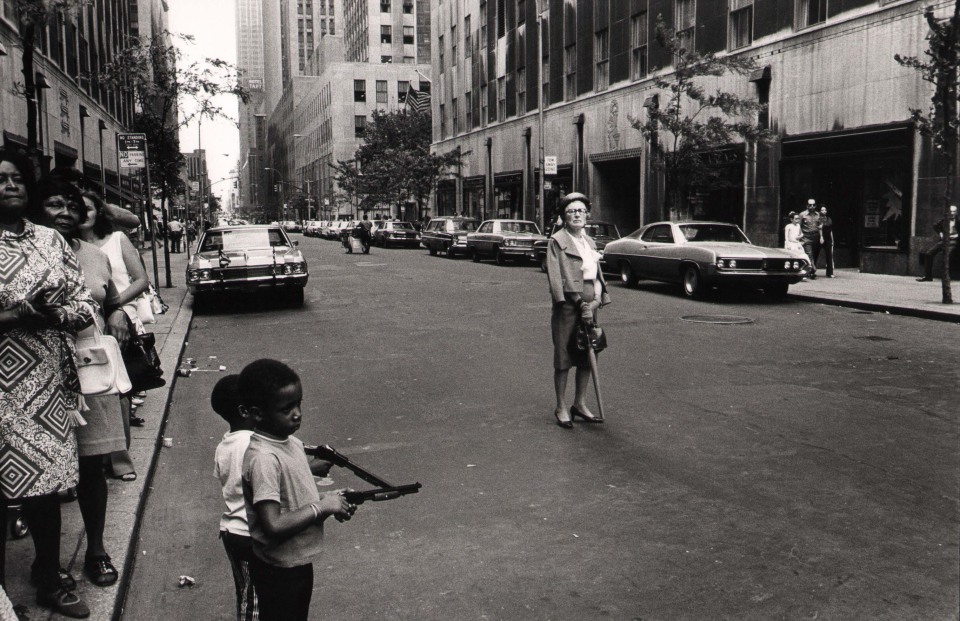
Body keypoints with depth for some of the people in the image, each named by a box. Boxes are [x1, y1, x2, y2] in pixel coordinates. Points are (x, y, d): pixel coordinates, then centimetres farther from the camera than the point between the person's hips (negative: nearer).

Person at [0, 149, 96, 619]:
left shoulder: (50, 240, 9)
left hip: (48, 382, 4)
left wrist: (49, 312, -12)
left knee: (45, 482, 11)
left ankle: (50, 578, 26)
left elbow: (83, 302, 8)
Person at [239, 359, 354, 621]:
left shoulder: (291, 441, -2)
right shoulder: (263, 458, -29)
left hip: (298, 563, 8)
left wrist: (328, 500, -5)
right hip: (278, 571, -8)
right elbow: (274, 526, -34)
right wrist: (321, 506, -25)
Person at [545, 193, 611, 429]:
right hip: (567, 306, -7)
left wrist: (597, 299, -2)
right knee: (563, 358, -1)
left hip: (589, 305, 7)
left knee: (587, 356, 10)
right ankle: (561, 408, 9)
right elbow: (556, 276, -12)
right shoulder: (557, 241, -5)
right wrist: (580, 302, -17)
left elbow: (597, 274, 16)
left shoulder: (589, 242, 17)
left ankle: (580, 404, 22)